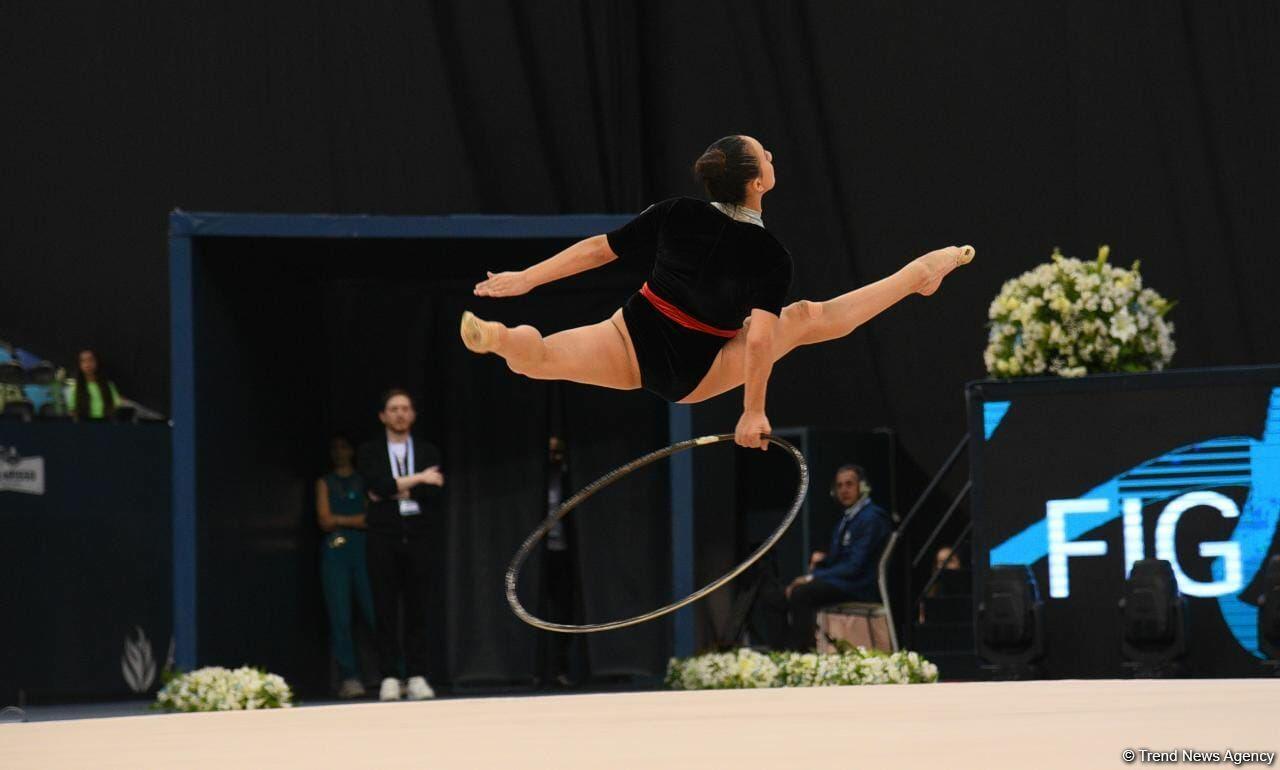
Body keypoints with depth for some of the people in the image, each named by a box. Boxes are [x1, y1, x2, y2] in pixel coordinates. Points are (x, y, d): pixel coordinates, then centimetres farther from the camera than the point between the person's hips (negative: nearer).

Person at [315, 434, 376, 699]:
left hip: (364, 548, -1)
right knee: (340, 618, -8)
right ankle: (349, 678, -8)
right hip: (335, 551, 1)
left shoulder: (365, 480, 16)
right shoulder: (325, 483, 17)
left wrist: (340, 520, -5)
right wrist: (358, 519, 0)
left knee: (374, 614, -10)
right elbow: (325, 520, 6)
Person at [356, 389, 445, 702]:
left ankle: (417, 678, 0)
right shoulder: (369, 452, 8)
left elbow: (435, 495, 1)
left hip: (417, 538, 1)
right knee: (385, 609, -4)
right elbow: (377, 485, -10)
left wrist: (398, 491, -6)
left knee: (417, 609, -1)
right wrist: (417, 480, -11)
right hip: (383, 538, -1)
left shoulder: (428, 451, 13)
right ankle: (389, 678, -3)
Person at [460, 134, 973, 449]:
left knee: (537, 358, -23)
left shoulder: (675, 215, -4)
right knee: (810, 318, 13)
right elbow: (760, 338, -20)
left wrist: (526, 278, 7)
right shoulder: (771, 258, -12)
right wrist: (753, 410, -14)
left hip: (630, 345, 1)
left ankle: (502, 339, -57)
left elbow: (599, 249, -1)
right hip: (693, 378, -1)